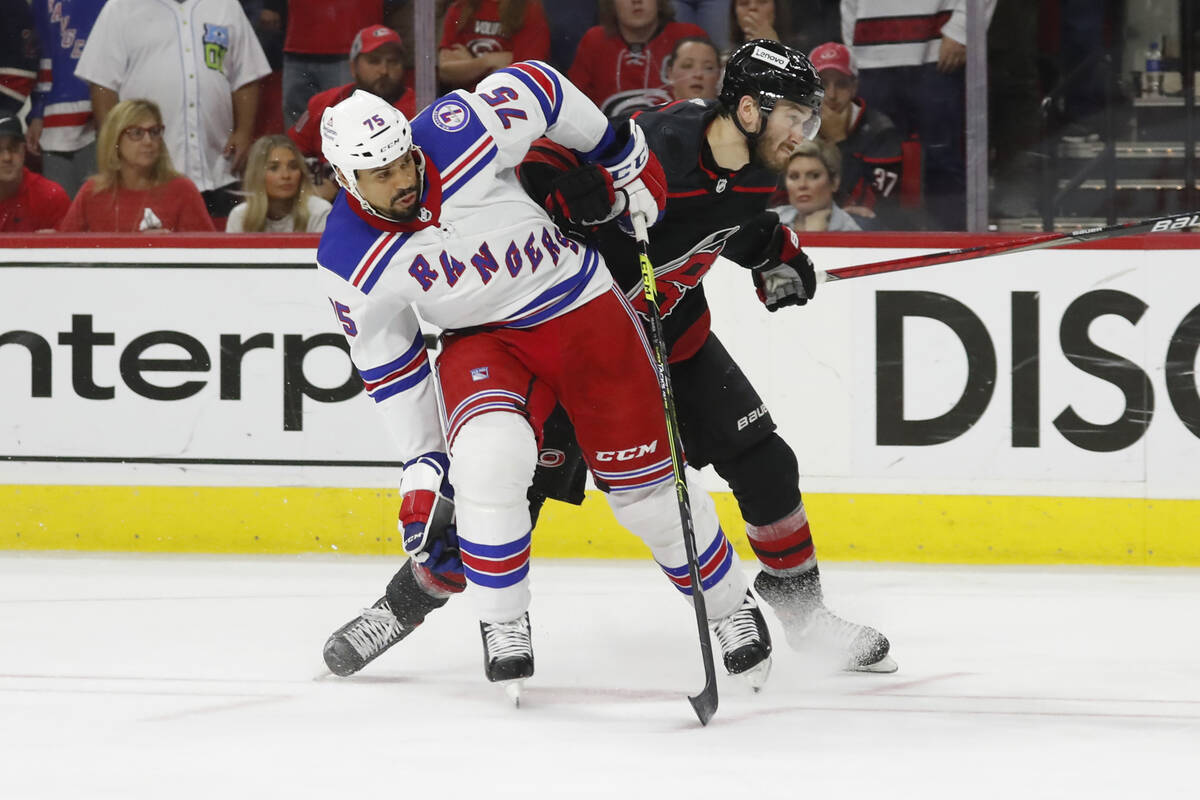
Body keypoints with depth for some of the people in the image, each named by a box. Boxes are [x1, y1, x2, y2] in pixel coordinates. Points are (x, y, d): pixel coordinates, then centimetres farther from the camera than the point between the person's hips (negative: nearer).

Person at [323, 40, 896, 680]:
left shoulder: (754, 168, -7)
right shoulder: (651, 148, -33)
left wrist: (775, 253, 1)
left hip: (673, 332, 6)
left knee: (763, 465, 0)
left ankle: (800, 608, 19)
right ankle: (407, 601, 7)